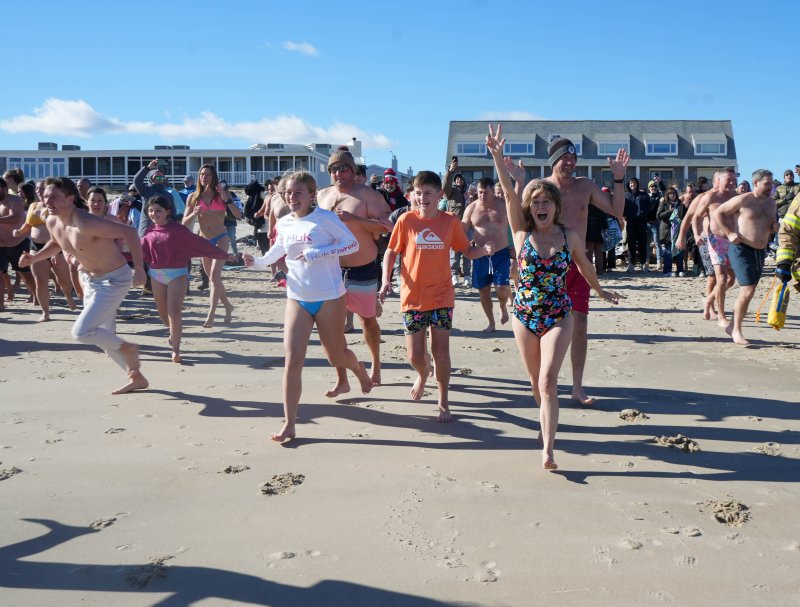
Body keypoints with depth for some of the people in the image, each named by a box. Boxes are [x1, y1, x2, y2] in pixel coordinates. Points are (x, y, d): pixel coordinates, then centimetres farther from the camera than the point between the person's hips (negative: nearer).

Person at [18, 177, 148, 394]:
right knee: (103, 336, 14)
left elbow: (129, 232, -31)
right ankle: (136, 377, 28)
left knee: (81, 332, -16)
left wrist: (139, 269, -32)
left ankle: (127, 348, 8)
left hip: (114, 280, -9)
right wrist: (34, 258, 4)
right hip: (90, 280, 9)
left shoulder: (86, 224, -30)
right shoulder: (52, 222, -3)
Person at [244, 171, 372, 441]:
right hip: (297, 299, 4)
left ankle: (360, 370, 50)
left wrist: (318, 253, -23)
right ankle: (289, 425, -1)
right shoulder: (284, 223, 3)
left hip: (329, 298, -3)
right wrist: (259, 262, 9)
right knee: (293, 360, -6)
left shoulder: (324, 218, -12)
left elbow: (353, 244, -14)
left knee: (336, 357, 12)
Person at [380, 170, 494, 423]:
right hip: (413, 297, 0)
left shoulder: (450, 222, -1)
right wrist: (386, 279, -12)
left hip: (442, 297, 0)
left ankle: (443, 403, 18)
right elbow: (391, 252, 2)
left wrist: (484, 249, -14)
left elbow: (468, 251, 8)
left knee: (441, 351, -1)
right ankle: (423, 374, 42)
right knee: (414, 356, 5)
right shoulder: (406, 220, -4)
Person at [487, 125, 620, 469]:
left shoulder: (570, 235, -1)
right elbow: (509, 194, -17)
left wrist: (600, 291, 32)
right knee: (536, 382, 15)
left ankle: (547, 451, -15)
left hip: (559, 316, -1)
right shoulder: (522, 233, -3)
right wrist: (497, 156, -30)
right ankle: (546, 424, 44)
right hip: (524, 315, 1)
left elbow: (584, 265, 18)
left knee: (547, 382, -14)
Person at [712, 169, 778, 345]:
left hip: (760, 252, 7)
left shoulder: (771, 202, 13)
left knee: (749, 292, 11)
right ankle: (736, 331, -1)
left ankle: (732, 326, 25)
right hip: (742, 250, -7)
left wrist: (774, 228, 3)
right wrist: (729, 233, -13)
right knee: (747, 291, -14)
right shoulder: (742, 200, -8)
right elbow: (717, 213, -6)